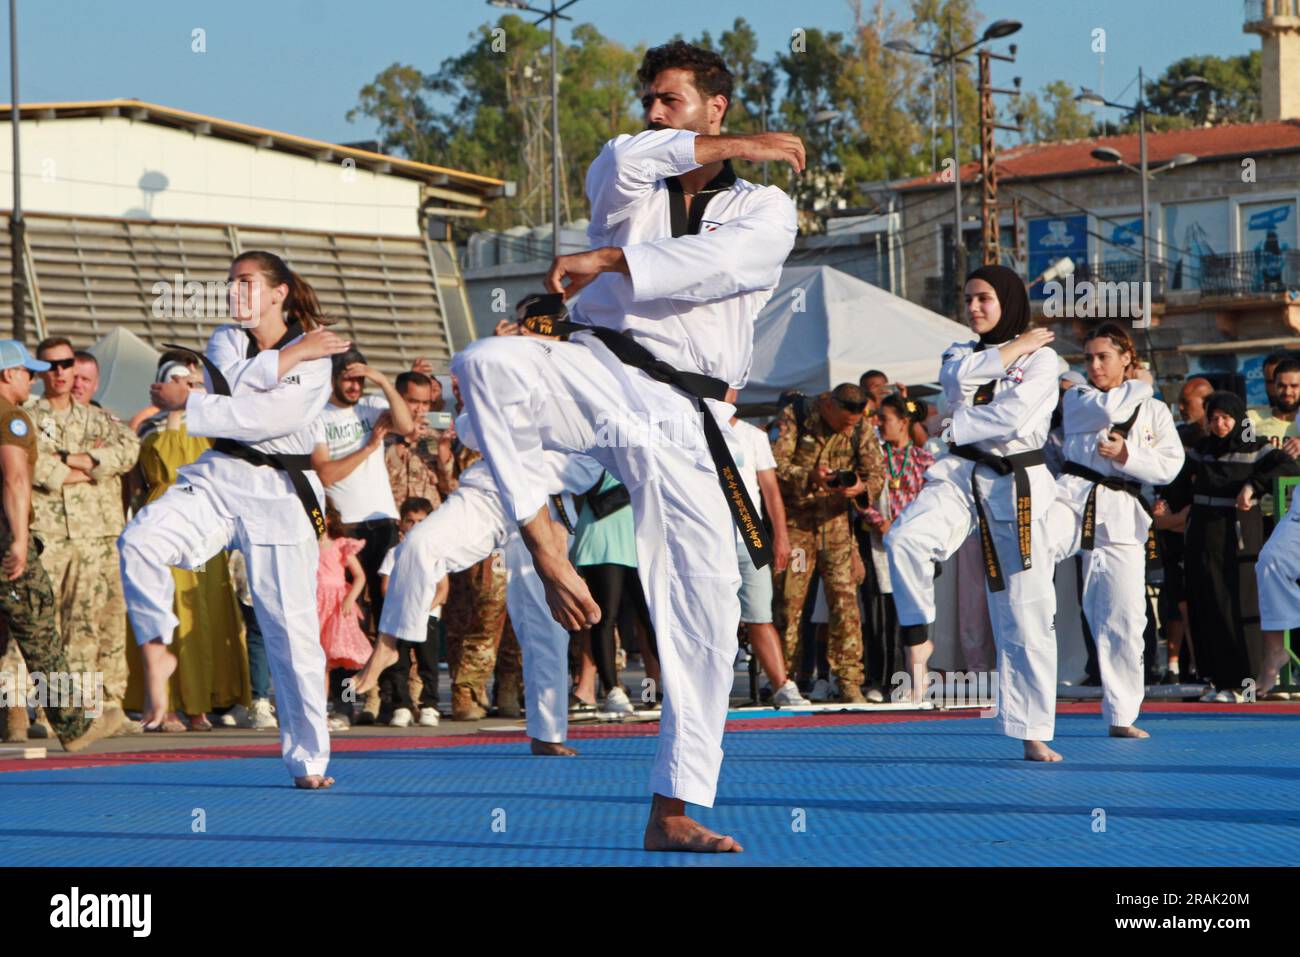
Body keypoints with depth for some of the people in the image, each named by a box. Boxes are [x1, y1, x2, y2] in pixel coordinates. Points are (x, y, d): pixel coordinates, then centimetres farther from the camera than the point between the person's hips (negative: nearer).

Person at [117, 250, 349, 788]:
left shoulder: (316, 359, -1)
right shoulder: (226, 341, 13)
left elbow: (271, 417, -16)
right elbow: (232, 387, -8)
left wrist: (187, 404, -15)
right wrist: (288, 355, -10)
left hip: (281, 495, -3)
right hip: (218, 479, 3)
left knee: (293, 628, -4)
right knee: (141, 540, -27)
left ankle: (309, 760, 4)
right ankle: (157, 649, -9)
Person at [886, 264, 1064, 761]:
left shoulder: (1042, 358, 1)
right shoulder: (961, 352, 16)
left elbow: (1013, 416, -15)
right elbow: (955, 377, -9)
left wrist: (956, 427, -9)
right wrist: (1013, 349, -6)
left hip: (1018, 488, -3)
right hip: (961, 477, 3)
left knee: (1027, 617, -3)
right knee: (904, 538, -30)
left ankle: (1033, 734, 3)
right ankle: (917, 636, -10)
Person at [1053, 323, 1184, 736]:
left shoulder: (1155, 411, 14)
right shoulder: (1078, 399, 10)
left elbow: (1170, 466, 4)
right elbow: (1109, 409, -12)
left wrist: (1126, 456, -10)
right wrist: (1138, 386, 6)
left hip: (1121, 516, 1)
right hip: (1074, 498, -1)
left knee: (1123, 618, 1)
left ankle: (1121, 716, 9)